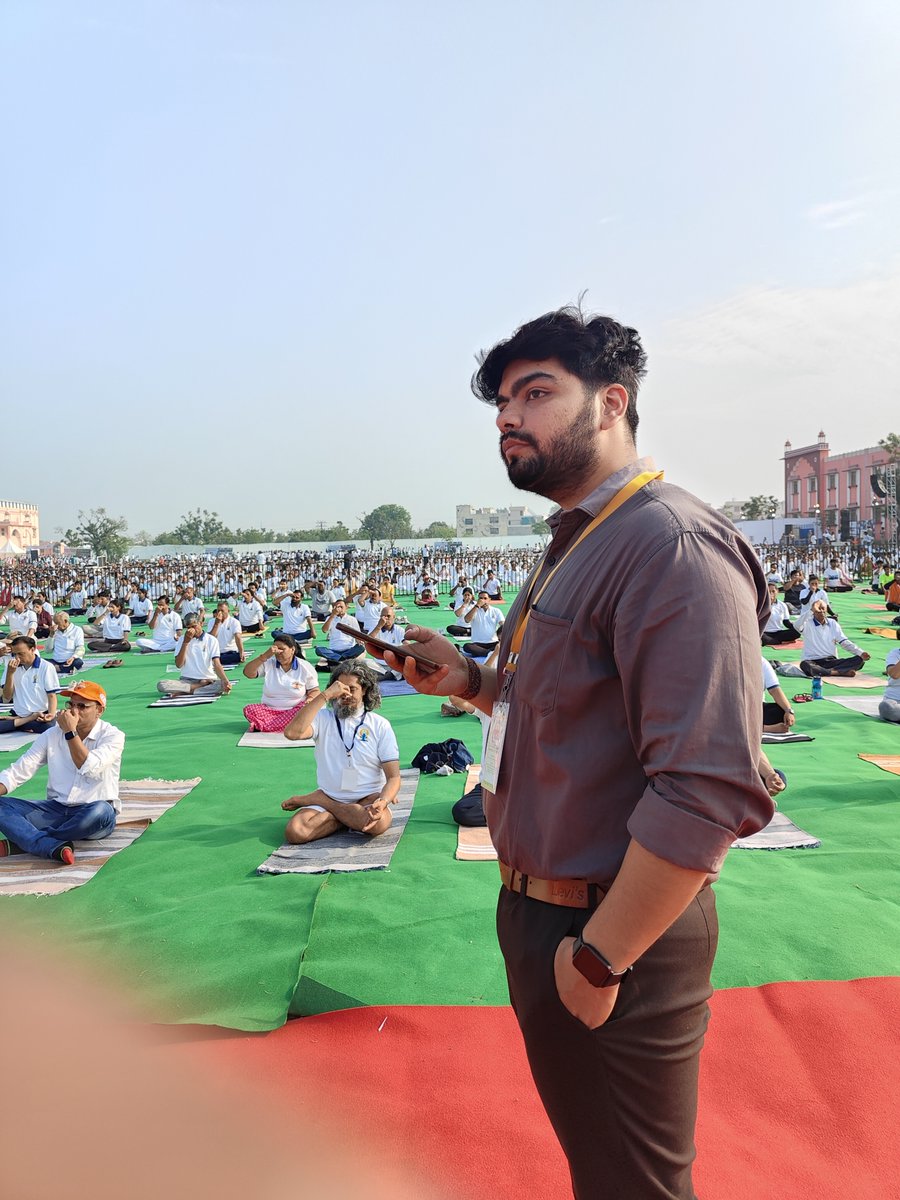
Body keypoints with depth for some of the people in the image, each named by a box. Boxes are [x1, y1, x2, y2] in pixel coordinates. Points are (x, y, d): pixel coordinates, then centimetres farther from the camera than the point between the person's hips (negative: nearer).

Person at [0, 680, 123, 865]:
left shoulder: (113, 735, -4)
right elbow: (17, 772, 3)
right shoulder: (52, 734, 8)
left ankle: (23, 840, -24)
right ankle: (56, 847, -37)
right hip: (56, 810, 4)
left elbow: (90, 769, -20)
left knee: (101, 812, -39)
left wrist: (70, 732, -18)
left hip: (90, 815, -4)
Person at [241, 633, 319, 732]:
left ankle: (262, 726, -31)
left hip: (294, 710, -1)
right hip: (268, 710, 2)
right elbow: (248, 673, -10)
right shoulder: (268, 664, 3)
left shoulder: (305, 667, 1)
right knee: (249, 709, -26)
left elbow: (314, 691, 4)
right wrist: (265, 656, -19)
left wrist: (309, 700, -19)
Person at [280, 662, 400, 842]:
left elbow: (394, 777, -3)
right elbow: (292, 733, -19)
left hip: (368, 799, 1)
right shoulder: (323, 718, 4)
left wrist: (382, 803, -25)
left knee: (379, 823, -35)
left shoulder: (380, 725, 2)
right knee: (295, 831, -28)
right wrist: (325, 695, -18)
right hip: (329, 796, -1)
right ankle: (352, 819, -4)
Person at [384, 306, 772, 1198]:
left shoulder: (671, 545, -25)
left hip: (611, 934, -9)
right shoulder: (575, 546, 9)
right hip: (539, 908, 9)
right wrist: (471, 681, 0)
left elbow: (710, 793, -30)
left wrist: (599, 957, -22)